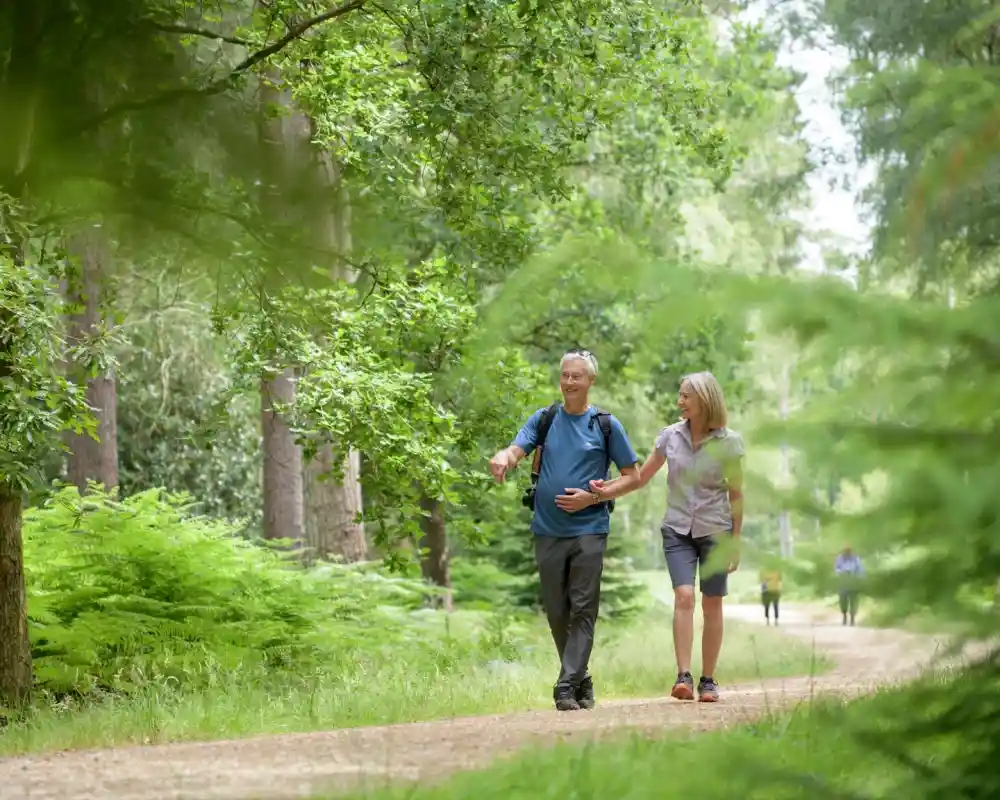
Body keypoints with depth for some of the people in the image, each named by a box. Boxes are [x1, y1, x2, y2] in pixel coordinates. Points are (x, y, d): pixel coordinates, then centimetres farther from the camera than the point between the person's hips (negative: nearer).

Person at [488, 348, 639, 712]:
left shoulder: (605, 425, 2)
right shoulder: (544, 419, 9)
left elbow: (631, 475, 5)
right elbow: (516, 451, -5)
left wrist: (592, 497, -9)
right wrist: (502, 458, -30)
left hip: (589, 529, -3)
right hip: (548, 529, 3)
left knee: (583, 611, -8)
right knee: (557, 613, 8)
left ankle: (567, 686, -11)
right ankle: (582, 679, 22)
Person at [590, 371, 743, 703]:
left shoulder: (728, 442, -5)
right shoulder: (671, 436, 0)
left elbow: (736, 495, 1)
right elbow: (640, 478, 7)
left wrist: (735, 540, 0)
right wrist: (606, 490, -8)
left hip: (715, 530, -1)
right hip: (678, 529, 1)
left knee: (712, 604, 2)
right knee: (684, 596, -16)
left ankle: (708, 680, 11)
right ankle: (683, 677, -21)